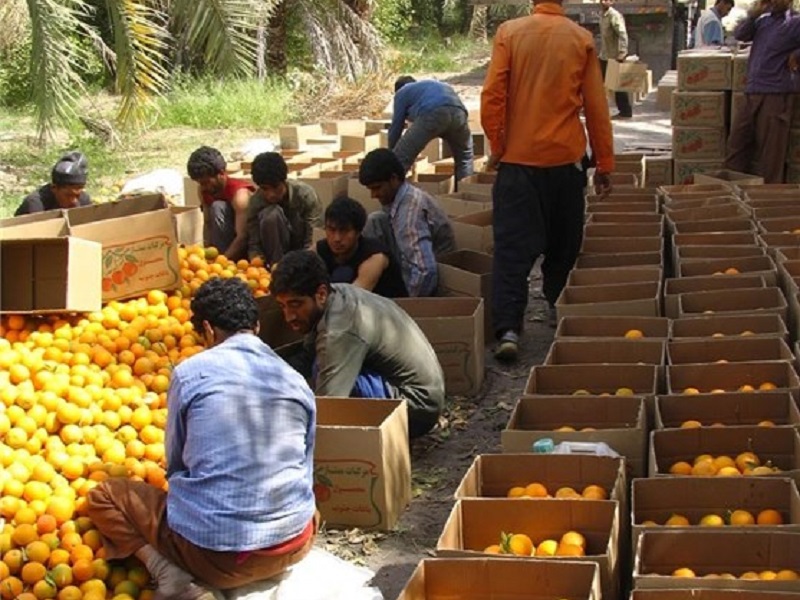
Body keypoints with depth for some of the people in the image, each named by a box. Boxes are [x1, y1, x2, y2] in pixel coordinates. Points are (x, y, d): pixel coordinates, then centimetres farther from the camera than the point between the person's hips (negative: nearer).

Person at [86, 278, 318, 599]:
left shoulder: (189, 372, -3)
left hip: (212, 549, -3)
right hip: (292, 545, 3)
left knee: (103, 496, 20)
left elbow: (175, 464, 10)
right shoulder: (297, 382, 5)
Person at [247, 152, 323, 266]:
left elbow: (314, 240, -24)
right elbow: (254, 244, -15)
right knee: (271, 213, -29)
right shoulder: (256, 202, -16)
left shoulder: (305, 194, -21)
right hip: (277, 250, 1)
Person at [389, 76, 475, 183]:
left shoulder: (402, 92, 30)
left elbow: (396, 126, 26)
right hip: (458, 111, 5)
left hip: (432, 114, -5)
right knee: (464, 159, 26)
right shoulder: (436, 85, 47)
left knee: (400, 160, 2)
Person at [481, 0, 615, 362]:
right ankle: (558, 306, 32)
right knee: (564, 241, 19)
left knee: (513, 244, -3)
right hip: (566, 157, 1)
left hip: (518, 158, -1)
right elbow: (596, 106, 2)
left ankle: (508, 328, -14)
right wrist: (604, 163, 9)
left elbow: (491, 97, -9)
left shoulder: (509, 33, -3)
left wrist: (497, 147, 3)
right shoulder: (581, 40, 0)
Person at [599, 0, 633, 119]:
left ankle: (626, 112, 5)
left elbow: (622, 34, -26)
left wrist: (622, 52, -35)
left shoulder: (615, 15, -17)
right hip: (604, 56, 9)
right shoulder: (603, 15, 12)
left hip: (614, 56, -9)